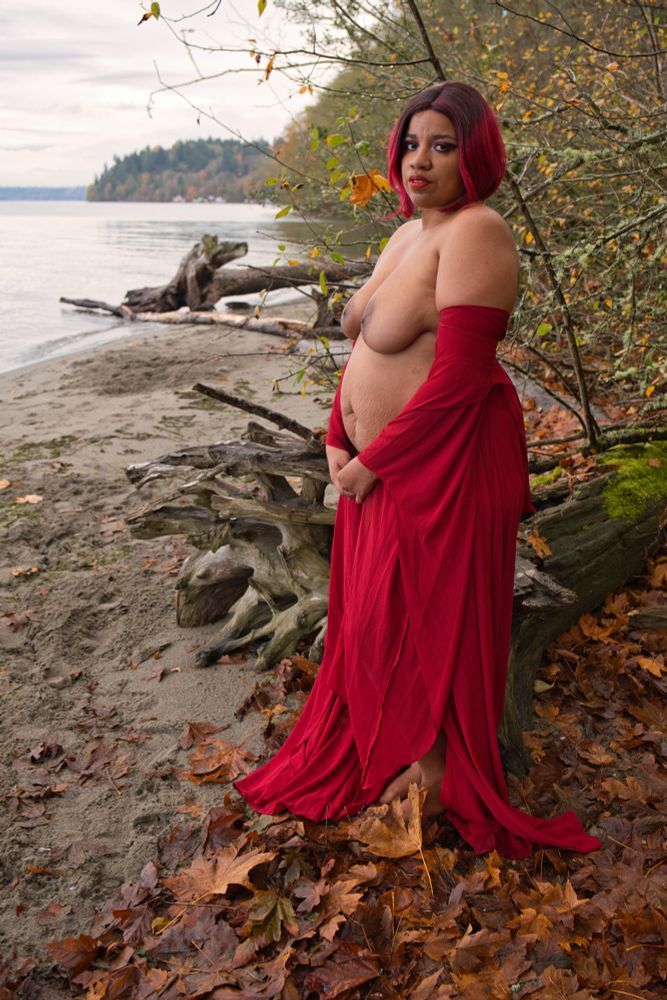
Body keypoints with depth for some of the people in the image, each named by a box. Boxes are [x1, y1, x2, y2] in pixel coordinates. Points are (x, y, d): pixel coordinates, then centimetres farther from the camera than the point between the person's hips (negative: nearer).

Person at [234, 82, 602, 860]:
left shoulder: (473, 235, -19)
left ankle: (440, 770, 31)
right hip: (379, 462, 9)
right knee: (373, 609, 20)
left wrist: (373, 462, -17)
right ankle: (375, 741, 43)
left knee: (433, 617, 7)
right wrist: (339, 440, 7)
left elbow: (457, 380, -25)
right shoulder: (408, 233, 11)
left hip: (443, 465, -9)